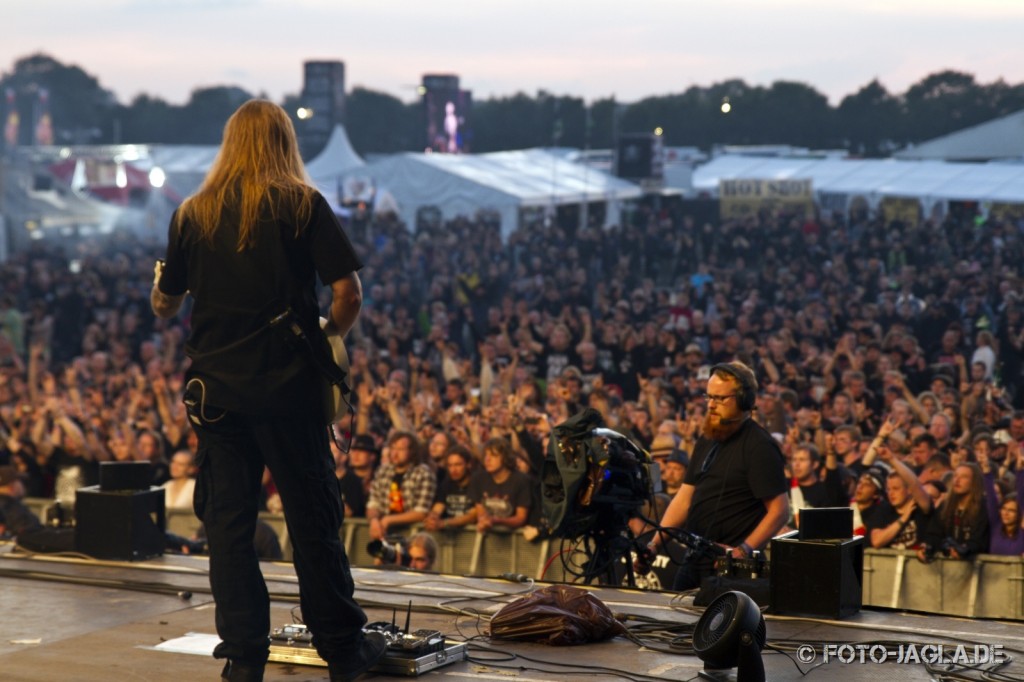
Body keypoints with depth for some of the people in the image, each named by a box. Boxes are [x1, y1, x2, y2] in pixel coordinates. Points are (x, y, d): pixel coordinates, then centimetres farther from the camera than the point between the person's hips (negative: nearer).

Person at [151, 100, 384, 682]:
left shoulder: (194, 213, 5)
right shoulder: (303, 204, -3)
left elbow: (164, 305, 13)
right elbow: (349, 292, -10)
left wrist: (160, 284, 36)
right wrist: (330, 333, 10)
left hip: (217, 388, 2)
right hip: (288, 388, -2)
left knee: (228, 524, 8)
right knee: (314, 519, 6)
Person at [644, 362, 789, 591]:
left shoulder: (759, 446, -11)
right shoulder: (707, 441, 14)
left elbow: (780, 510, -16)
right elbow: (685, 497, 16)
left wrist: (744, 550, -25)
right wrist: (654, 544, 7)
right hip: (693, 561, 8)